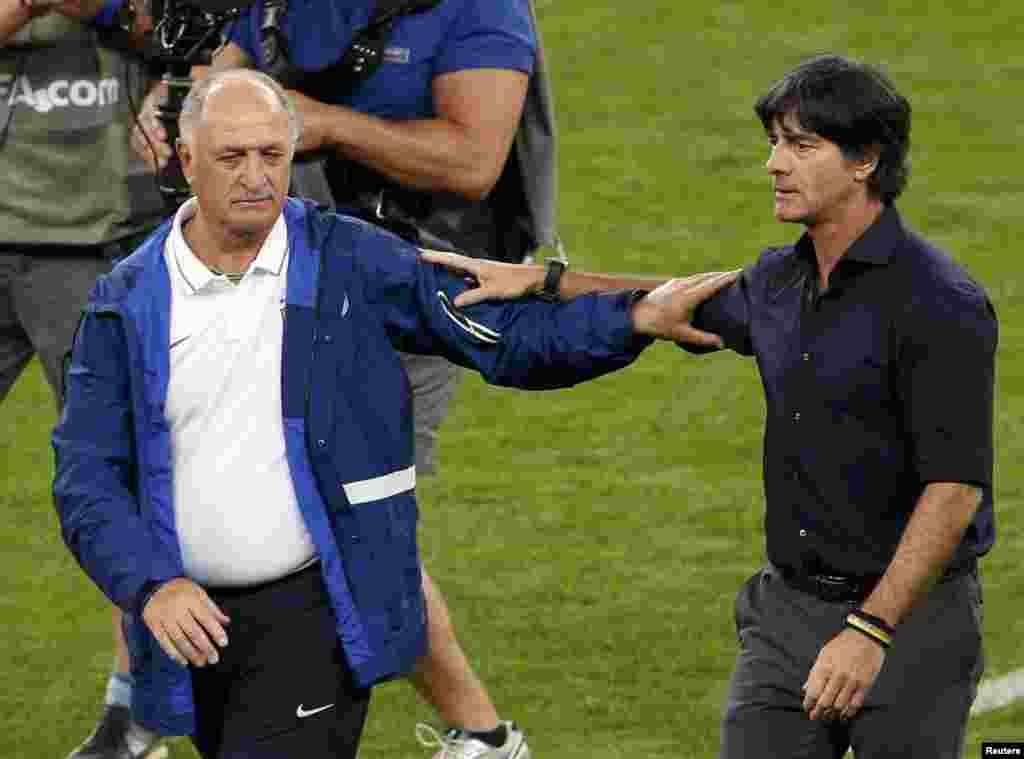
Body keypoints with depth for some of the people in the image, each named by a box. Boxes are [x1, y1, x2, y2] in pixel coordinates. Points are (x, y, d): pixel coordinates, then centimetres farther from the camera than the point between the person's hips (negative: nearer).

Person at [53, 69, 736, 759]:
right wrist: (152, 587, -18)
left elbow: (505, 334, 0)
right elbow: (87, 478, -2)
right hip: (191, 619, 3)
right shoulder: (126, 305, 2)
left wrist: (639, 317, -14)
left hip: (314, 616, -3)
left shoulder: (351, 262, -1)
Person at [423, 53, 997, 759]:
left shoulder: (941, 304, -17)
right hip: (786, 608, 7)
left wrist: (869, 633, -25)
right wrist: (536, 280, 19)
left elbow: (955, 488, -21)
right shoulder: (781, 281, 8)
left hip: (911, 617, -7)